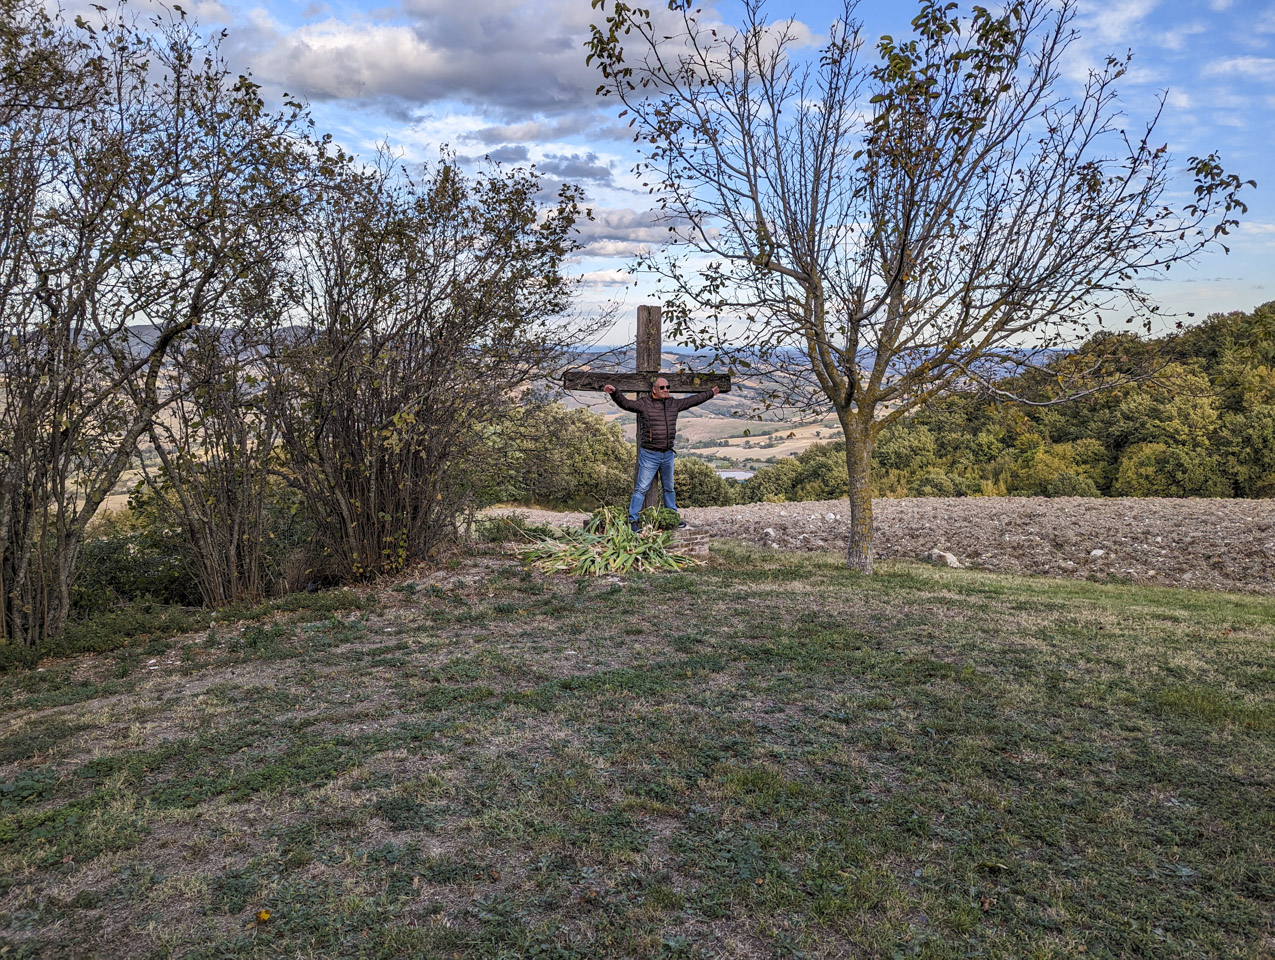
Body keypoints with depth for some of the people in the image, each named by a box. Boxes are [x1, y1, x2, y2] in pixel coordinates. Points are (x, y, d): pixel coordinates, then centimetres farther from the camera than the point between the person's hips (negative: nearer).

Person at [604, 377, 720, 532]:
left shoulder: (674, 405, 9)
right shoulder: (644, 404, -7)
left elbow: (692, 400, 22)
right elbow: (625, 403, -18)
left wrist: (711, 393, 32)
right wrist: (614, 393, -36)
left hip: (668, 455, 6)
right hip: (649, 455, -6)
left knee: (669, 488, 18)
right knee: (641, 488, -6)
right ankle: (633, 520, -3)